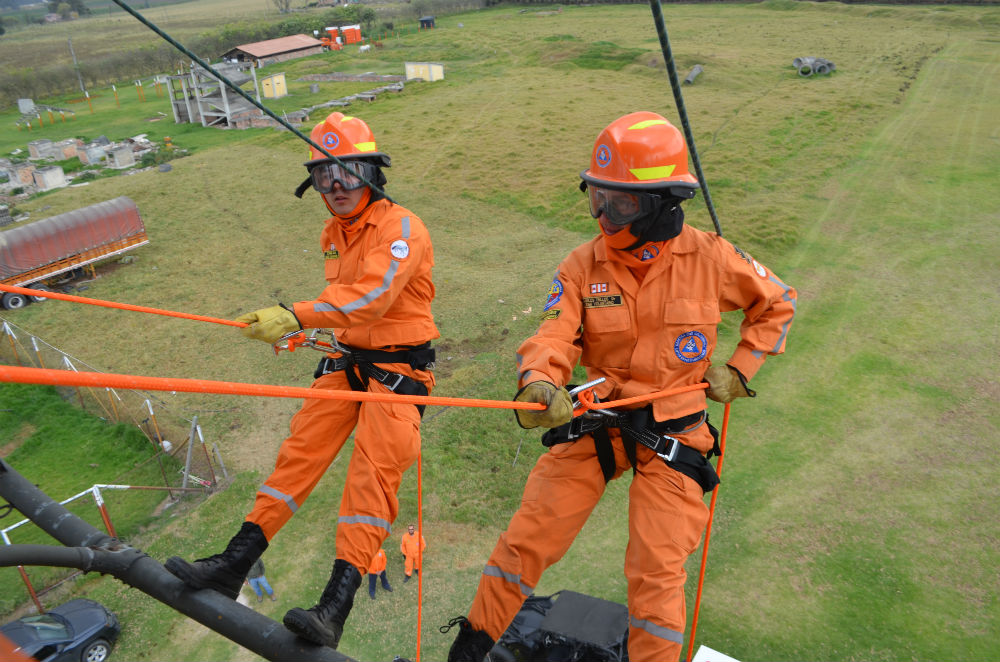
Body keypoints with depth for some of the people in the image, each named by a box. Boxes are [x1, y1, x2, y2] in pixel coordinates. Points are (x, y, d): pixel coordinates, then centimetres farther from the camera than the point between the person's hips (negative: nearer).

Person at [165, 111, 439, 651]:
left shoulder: (401, 228, -16)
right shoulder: (332, 235, 12)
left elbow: (371, 295, -32)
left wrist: (296, 317, -38)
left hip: (398, 367, -7)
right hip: (347, 361, 7)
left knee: (373, 473, -15)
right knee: (301, 448, -2)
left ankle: (335, 606, -18)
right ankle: (234, 565, 3)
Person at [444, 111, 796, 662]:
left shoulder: (709, 257, -8)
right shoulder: (583, 265, -6)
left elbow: (777, 303, 9)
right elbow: (553, 336, -16)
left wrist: (738, 370, 3)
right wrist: (539, 384, -38)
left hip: (673, 433, -1)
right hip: (595, 419, 2)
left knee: (656, 571, 1)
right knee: (527, 537, 3)